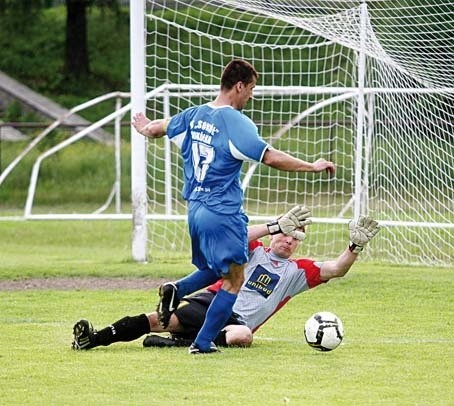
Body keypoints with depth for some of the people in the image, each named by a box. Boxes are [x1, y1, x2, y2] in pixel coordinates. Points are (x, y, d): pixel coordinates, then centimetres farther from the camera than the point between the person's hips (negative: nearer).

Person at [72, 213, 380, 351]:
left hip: (238, 321, 0)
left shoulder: (298, 271, 19)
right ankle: (93, 338, -30)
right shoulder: (255, 251, 14)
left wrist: (355, 247, -7)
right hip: (211, 303, 0)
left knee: (243, 336, -40)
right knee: (160, 319, -25)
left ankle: (178, 341, -42)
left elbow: (335, 269, 9)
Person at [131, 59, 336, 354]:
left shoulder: (194, 116, 7)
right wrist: (312, 166, -12)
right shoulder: (236, 122, -16)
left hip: (195, 210, 8)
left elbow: (155, 129, 23)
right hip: (223, 214, -8)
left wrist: (145, 128, 47)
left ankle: (176, 290, 0)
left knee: (213, 271, 26)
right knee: (234, 281, 2)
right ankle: (203, 343, 0)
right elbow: (271, 158, -21)